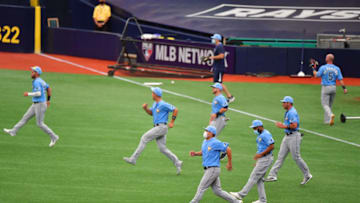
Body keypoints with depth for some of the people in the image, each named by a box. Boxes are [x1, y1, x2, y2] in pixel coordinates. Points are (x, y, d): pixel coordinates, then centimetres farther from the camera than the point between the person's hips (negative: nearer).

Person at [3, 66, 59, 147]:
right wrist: (48, 100, 30)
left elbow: (39, 93, -29)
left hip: (40, 105, -10)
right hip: (35, 105, 10)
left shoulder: (37, 82, -19)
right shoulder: (41, 81, 12)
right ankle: (13, 131, 16)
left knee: (40, 124, -4)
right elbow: (49, 88, 23)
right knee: (25, 117, 12)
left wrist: (28, 94, -16)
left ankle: (54, 137, 2)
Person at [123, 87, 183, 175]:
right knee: (162, 148, 6)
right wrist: (145, 108, 5)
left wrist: (172, 122, -11)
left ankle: (133, 159, -10)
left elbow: (175, 110, -11)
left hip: (161, 127, -10)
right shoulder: (155, 104, 15)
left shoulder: (163, 105, -14)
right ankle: (177, 163, 7)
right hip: (157, 128, 10)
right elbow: (151, 113, 26)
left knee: (144, 138, -11)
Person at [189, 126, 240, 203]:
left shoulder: (215, 143, -15)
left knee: (201, 188, -7)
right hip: (207, 170, 9)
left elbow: (228, 150, -11)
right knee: (217, 191, 11)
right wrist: (195, 153, 6)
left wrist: (229, 163, -5)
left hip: (213, 169, -9)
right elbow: (203, 152, 27)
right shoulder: (205, 142, 12)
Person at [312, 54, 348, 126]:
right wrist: (344, 88, -6)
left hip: (325, 87, -4)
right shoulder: (337, 69, 0)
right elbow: (340, 79, -6)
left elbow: (316, 75, -1)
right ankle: (327, 120, 19)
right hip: (333, 87, 4)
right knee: (329, 105, 16)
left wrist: (313, 69, 14)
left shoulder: (323, 68, -10)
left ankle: (331, 115, -30)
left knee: (325, 104, -2)